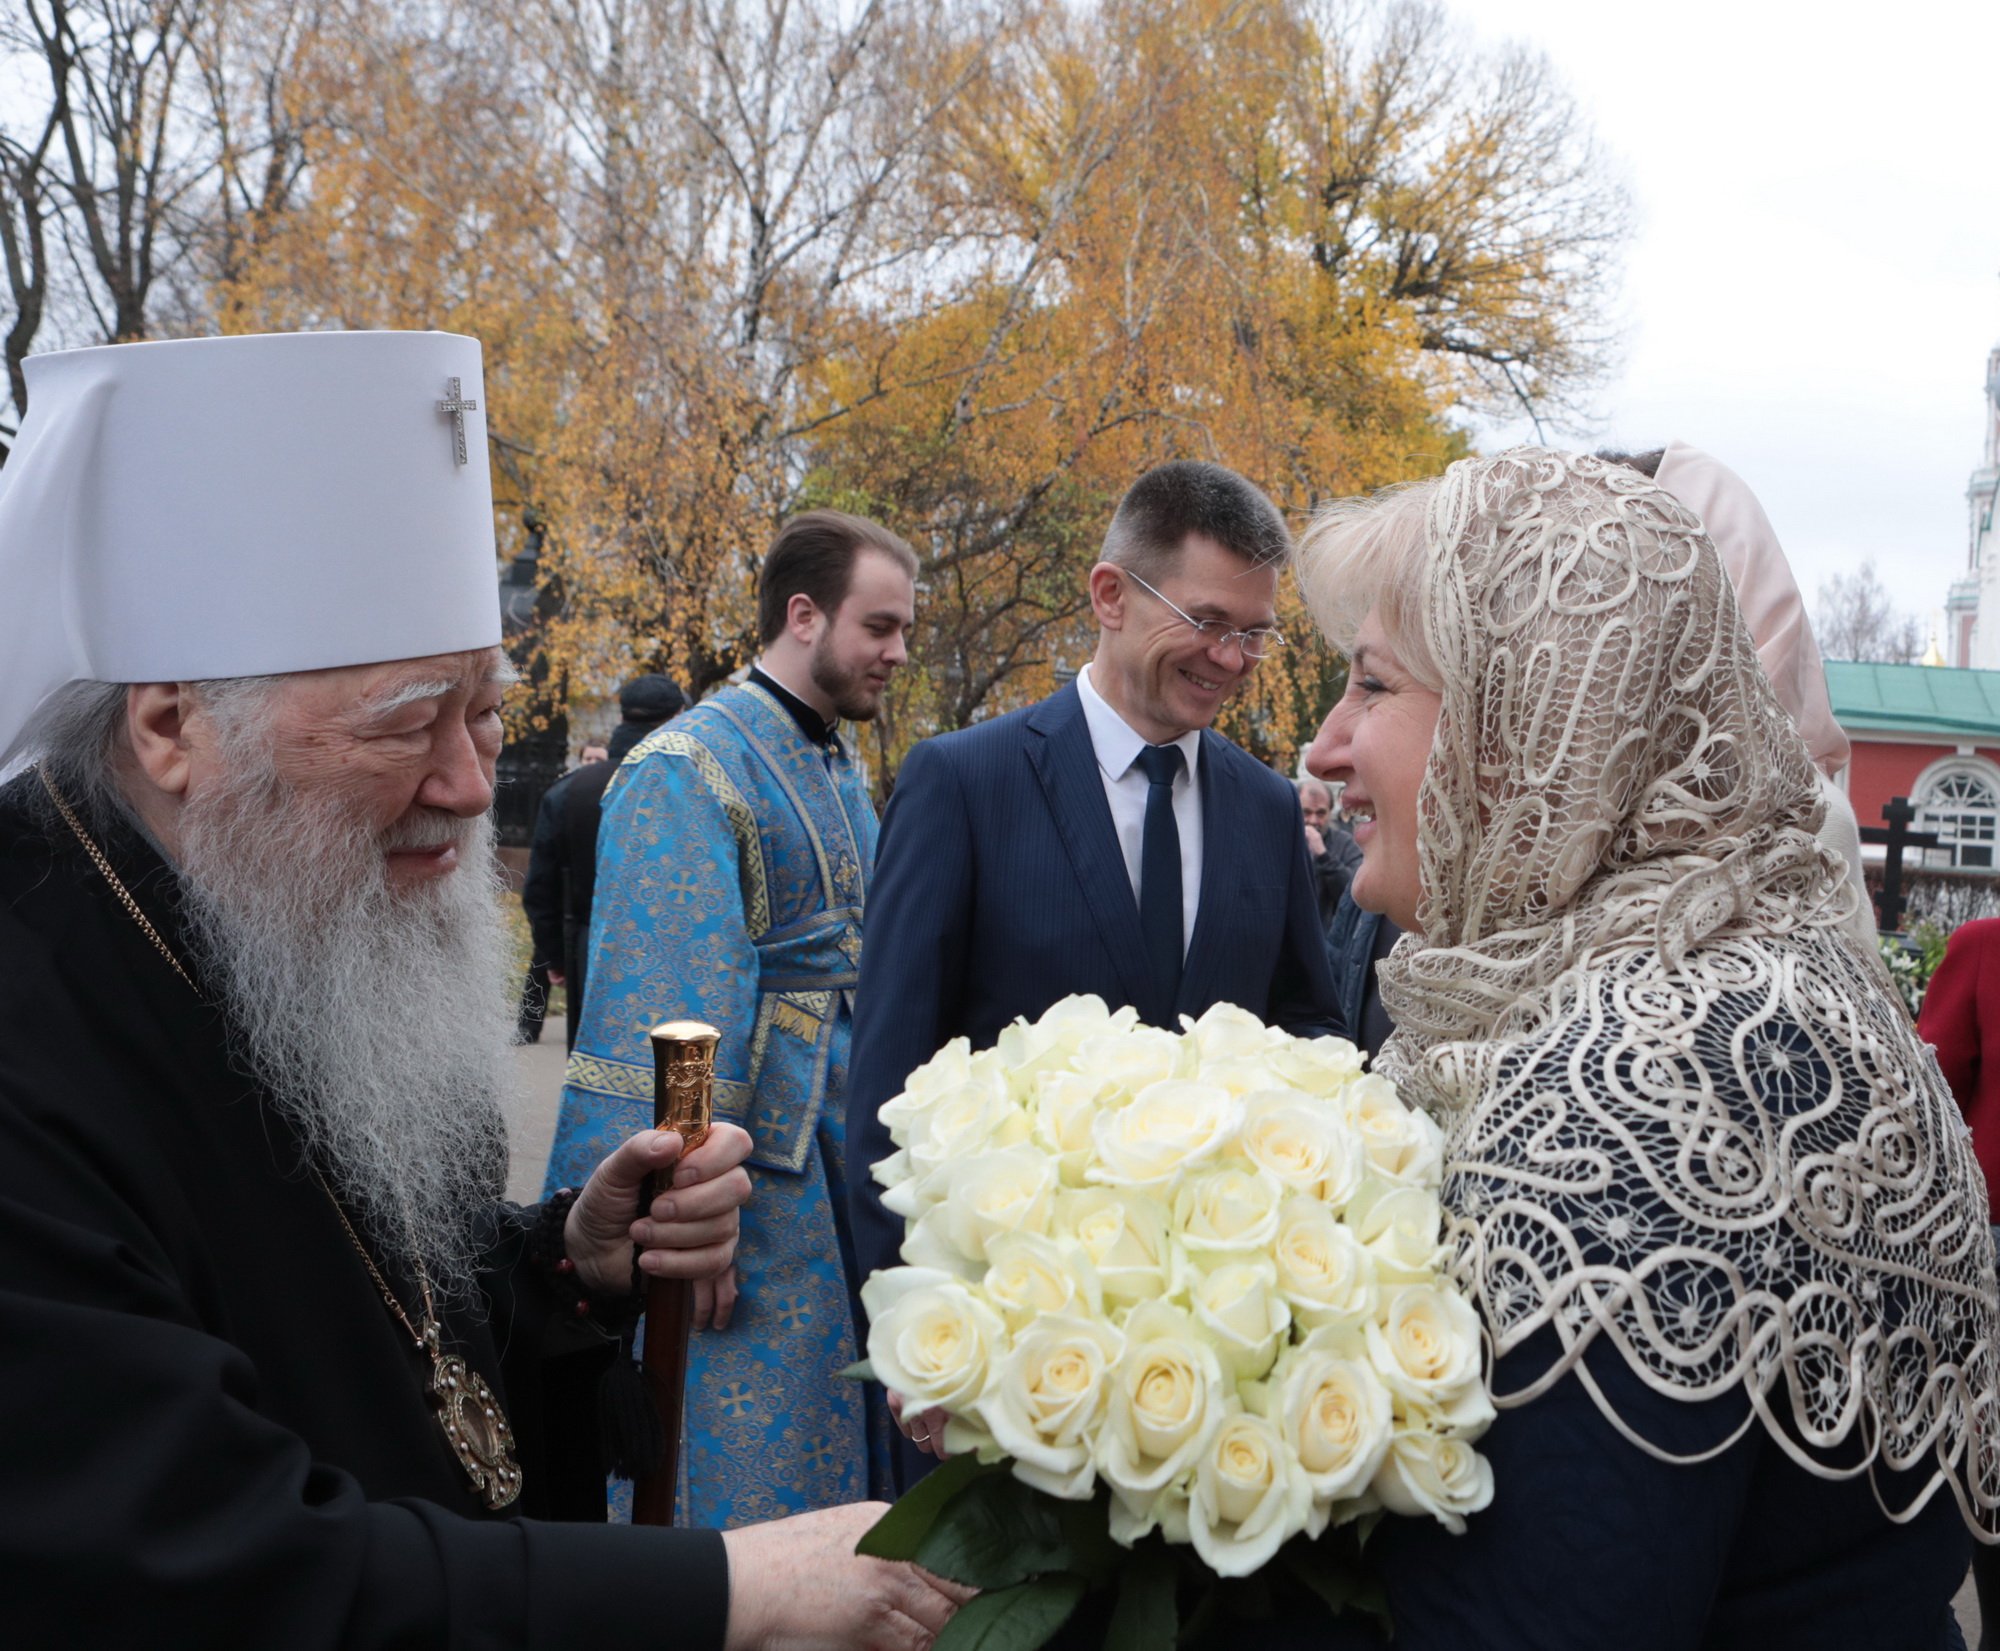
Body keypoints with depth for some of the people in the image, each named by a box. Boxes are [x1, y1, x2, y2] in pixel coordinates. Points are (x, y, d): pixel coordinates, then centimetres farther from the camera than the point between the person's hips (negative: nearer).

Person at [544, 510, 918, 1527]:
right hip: (752, 1185, -8)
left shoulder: (842, 773, 13)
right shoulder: (689, 770, -15)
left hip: (843, 1175, 8)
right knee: (750, 1491, 2)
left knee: (848, 1460, 17)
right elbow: (672, 1012, -20)